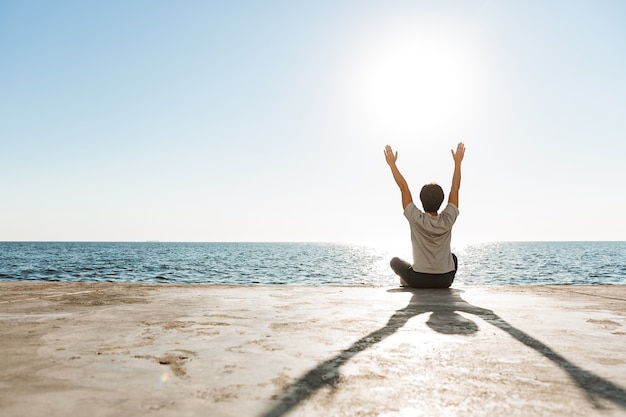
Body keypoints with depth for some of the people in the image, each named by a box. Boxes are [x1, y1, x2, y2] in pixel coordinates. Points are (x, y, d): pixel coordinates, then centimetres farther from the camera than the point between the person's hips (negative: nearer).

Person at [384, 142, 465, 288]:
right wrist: (458, 162, 6)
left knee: (395, 261, 28)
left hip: (419, 280, -1)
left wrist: (392, 164, -3)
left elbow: (404, 188, -9)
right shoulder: (448, 220, -12)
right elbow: (455, 189, -1)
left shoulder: (416, 219, -17)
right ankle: (444, 287, 27)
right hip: (445, 280, 1)